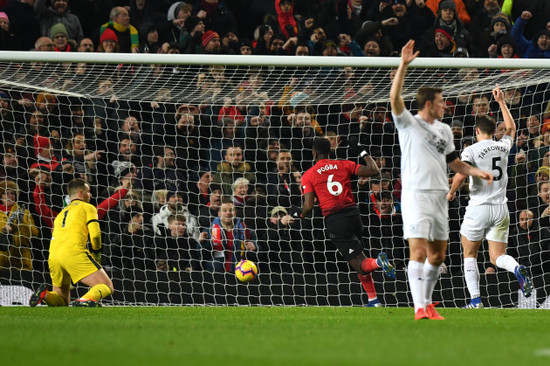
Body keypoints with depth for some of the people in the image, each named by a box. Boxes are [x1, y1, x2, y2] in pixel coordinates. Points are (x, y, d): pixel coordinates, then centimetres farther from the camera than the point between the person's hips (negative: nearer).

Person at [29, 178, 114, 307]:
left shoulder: (61, 213, 34)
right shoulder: (88, 208, 13)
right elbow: (95, 234, 0)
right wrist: (95, 254, 15)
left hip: (53, 257, 6)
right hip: (74, 252, -6)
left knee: (62, 300, 19)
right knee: (107, 287, -6)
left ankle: (44, 295, -14)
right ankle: (87, 299, -38)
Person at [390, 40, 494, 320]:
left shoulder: (444, 130, 18)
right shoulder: (408, 123, -1)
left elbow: (453, 162, 27)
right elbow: (395, 97, -18)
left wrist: (477, 171, 11)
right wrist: (404, 65, -25)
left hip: (439, 197, 7)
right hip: (416, 195, -7)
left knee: (437, 255, 8)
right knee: (418, 252, -15)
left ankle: (427, 302, 23)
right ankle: (419, 308, -18)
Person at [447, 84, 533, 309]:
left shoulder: (471, 151, -8)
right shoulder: (503, 146, 7)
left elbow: (460, 175, -21)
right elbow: (511, 128, 29)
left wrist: (451, 192, -1)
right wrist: (501, 101, 35)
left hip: (478, 208, -4)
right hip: (501, 209, 4)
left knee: (469, 255, 12)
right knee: (497, 257, 5)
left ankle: (475, 300, 4)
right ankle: (517, 269, -29)